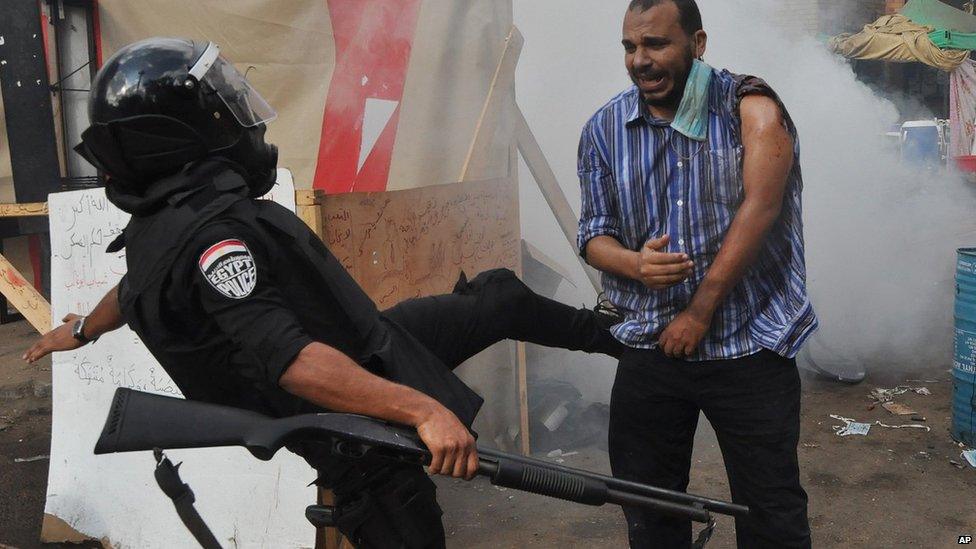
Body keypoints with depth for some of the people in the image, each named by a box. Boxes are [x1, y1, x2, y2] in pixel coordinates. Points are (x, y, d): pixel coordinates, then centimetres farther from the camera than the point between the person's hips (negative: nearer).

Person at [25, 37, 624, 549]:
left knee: (500, 296, 17)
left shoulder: (155, 226, 2)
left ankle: (605, 332, 41)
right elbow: (290, 359, -39)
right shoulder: (210, 234, -30)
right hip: (363, 431, -10)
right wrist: (422, 409, -45)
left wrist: (82, 330, 44)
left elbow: (136, 288, 23)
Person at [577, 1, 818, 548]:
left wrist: (700, 310, -17)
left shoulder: (750, 106, -6)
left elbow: (759, 208, -17)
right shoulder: (605, 128, 4)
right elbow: (593, 234, 7)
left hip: (750, 347, -3)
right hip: (650, 348, 4)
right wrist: (634, 264, -16)